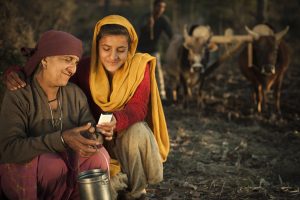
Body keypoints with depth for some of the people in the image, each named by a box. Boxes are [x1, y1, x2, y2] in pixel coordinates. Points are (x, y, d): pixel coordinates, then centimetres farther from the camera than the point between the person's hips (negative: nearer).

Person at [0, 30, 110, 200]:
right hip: (20, 171, -5)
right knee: (53, 165, -34)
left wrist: (93, 137, -30)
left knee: (100, 156, -20)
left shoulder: (75, 94, -2)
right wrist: (61, 139, -38)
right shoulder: (17, 97, -18)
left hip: (66, 164, 5)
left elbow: (90, 130, -4)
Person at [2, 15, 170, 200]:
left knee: (137, 132, -35)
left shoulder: (140, 66, -17)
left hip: (131, 130, -1)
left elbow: (139, 108, -26)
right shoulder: (86, 68, -14)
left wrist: (117, 121, -49)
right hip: (96, 135, 1)